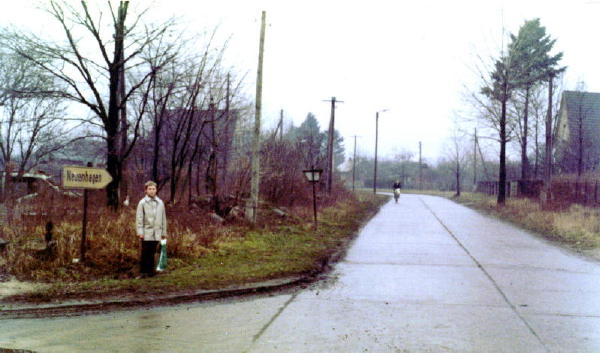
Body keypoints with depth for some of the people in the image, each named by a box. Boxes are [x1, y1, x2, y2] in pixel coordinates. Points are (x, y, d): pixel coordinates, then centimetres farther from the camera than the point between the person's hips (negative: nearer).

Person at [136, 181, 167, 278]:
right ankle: (143, 271, 6)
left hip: (156, 233, 3)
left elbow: (163, 218, 13)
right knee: (145, 253, -1)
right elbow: (139, 218, -3)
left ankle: (150, 270, 17)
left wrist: (164, 232, 12)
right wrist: (140, 232, -9)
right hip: (146, 233, -3)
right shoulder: (142, 203, -1)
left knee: (152, 253, 8)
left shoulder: (160, 203, 9)